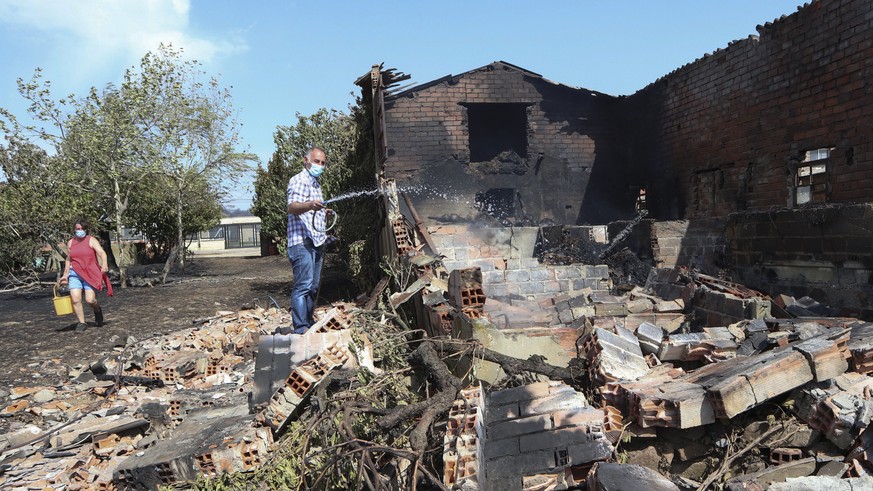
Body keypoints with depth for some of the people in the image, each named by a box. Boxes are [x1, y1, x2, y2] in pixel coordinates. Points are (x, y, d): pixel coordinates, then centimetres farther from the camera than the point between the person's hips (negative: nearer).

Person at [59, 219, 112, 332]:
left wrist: (104, 264, -36)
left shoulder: (91, 240, -2)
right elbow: (68, 259, 22)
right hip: (75, 274, 3)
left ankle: (98, 311, 25)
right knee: (75, 299, -10)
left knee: (90, 300, -10)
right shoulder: (70, 243, 11)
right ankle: (82, 323, 3)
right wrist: (65, 274, 22)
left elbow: (102, 252, -17)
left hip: (90, 274, -3)